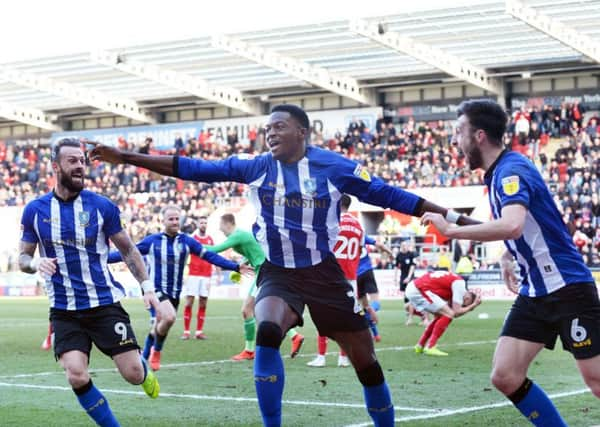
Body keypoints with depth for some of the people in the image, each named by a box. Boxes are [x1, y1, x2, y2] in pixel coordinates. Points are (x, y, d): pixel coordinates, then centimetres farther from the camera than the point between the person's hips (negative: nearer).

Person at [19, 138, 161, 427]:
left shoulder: (101, 206, -3)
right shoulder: (35, 210, 0)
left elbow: (127, 249, 7)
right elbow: (23, 257, 7)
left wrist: (147, 287, 1)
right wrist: (35, 264, -16)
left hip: (105, 304, -1)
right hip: (64, 311, 1)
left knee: (133, 374, -3)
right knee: (77, 377, -16)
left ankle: (145, 373, 36)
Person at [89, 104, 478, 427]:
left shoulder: (334, 167, -9)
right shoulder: (256, 167, -3)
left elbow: (388, 195, -5)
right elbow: (192, 169, -2)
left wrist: (454, 217, -8)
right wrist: (126, 157, -6)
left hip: (324, 275, -1)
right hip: (278, 274, 1)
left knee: (365, 361, 3)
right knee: (267, 334, -29)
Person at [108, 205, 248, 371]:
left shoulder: (186, 241, -1)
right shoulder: (152, 240, -5)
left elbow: (210, 256, 0)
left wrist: (236, 267, -5)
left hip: (174, 293, 4)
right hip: (155, 289, -4)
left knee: (158, 328, 10)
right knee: (169, 317, -28)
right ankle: (156, 351, -3)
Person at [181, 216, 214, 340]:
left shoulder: (210, 239, 10)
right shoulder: (192, 238, 1)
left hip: (206, 276, 3)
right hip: (193, 275, -3)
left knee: (203, 304, 1)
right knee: (189, 303, -4)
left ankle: (199, 331, 6)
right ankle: (186, 331, 0)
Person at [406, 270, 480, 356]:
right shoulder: (460, 283, -7)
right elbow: (456, 312, -11)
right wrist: (473, 305, 1)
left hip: (412, 288, 10)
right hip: (419, 290, -10)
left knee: (441, 316, 20)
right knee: (449, 314, -8)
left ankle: (420, 346, 25)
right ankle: (430, 347, -10)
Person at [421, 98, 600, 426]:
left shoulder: (511, 170, -18)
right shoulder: (496, 174, 10)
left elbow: (512, 226, -37)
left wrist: (450, 230, -30)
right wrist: (507, 257, 24)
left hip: (568, 289, -9)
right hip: (533, 294, 9)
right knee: (505, 377, -2)